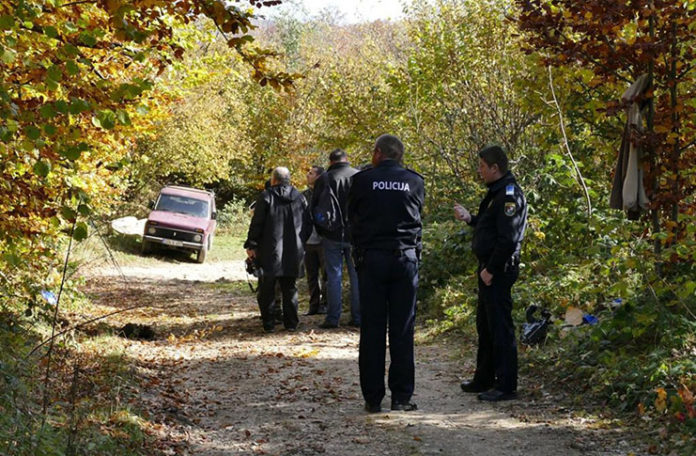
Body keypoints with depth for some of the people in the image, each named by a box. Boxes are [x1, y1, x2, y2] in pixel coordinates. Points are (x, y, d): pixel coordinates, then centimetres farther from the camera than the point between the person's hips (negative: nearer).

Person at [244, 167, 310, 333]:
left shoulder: (266, 196, -6)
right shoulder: (299, 198, 8)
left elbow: (257, 224, -8)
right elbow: (307, 225, 13)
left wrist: (251, 245, -3)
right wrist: (301, 243, 22)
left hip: (270, 251, -4)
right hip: (293, 252, 4)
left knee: (267, 289, 2)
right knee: (289, 288, 11)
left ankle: (268, 323, 0)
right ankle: (291, 322, 9)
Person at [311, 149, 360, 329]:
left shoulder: (324, 179, -3)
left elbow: (314, 208, 0)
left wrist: (320, 231, 13)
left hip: (332, 235, -1)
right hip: (356, 235, 1)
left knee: (334, 276, 3)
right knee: (357, 275, 7)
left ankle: (333, 318, 1)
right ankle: (357, 317, 9)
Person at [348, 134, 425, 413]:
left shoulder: (362, 180, -2)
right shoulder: (415, 181, 3)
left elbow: (352, 219, 9)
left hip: (371, 259, -1)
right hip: (406, 259, 1)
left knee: (372, 330, 3)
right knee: (402, 330, 4)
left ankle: (373, 398, 5)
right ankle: (401, 397, 5)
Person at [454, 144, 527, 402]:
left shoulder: (509, 195, -18)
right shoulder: (496, 192, 15)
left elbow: (508, 238, -23)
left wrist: (491, 270, -21)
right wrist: (469, 219, 13)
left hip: (499, 270, -11)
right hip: (488, 268, 11)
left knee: (500, 326, -6)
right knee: (485, 325, 18)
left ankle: (506, 386, -1)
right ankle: (484, 380, 29)